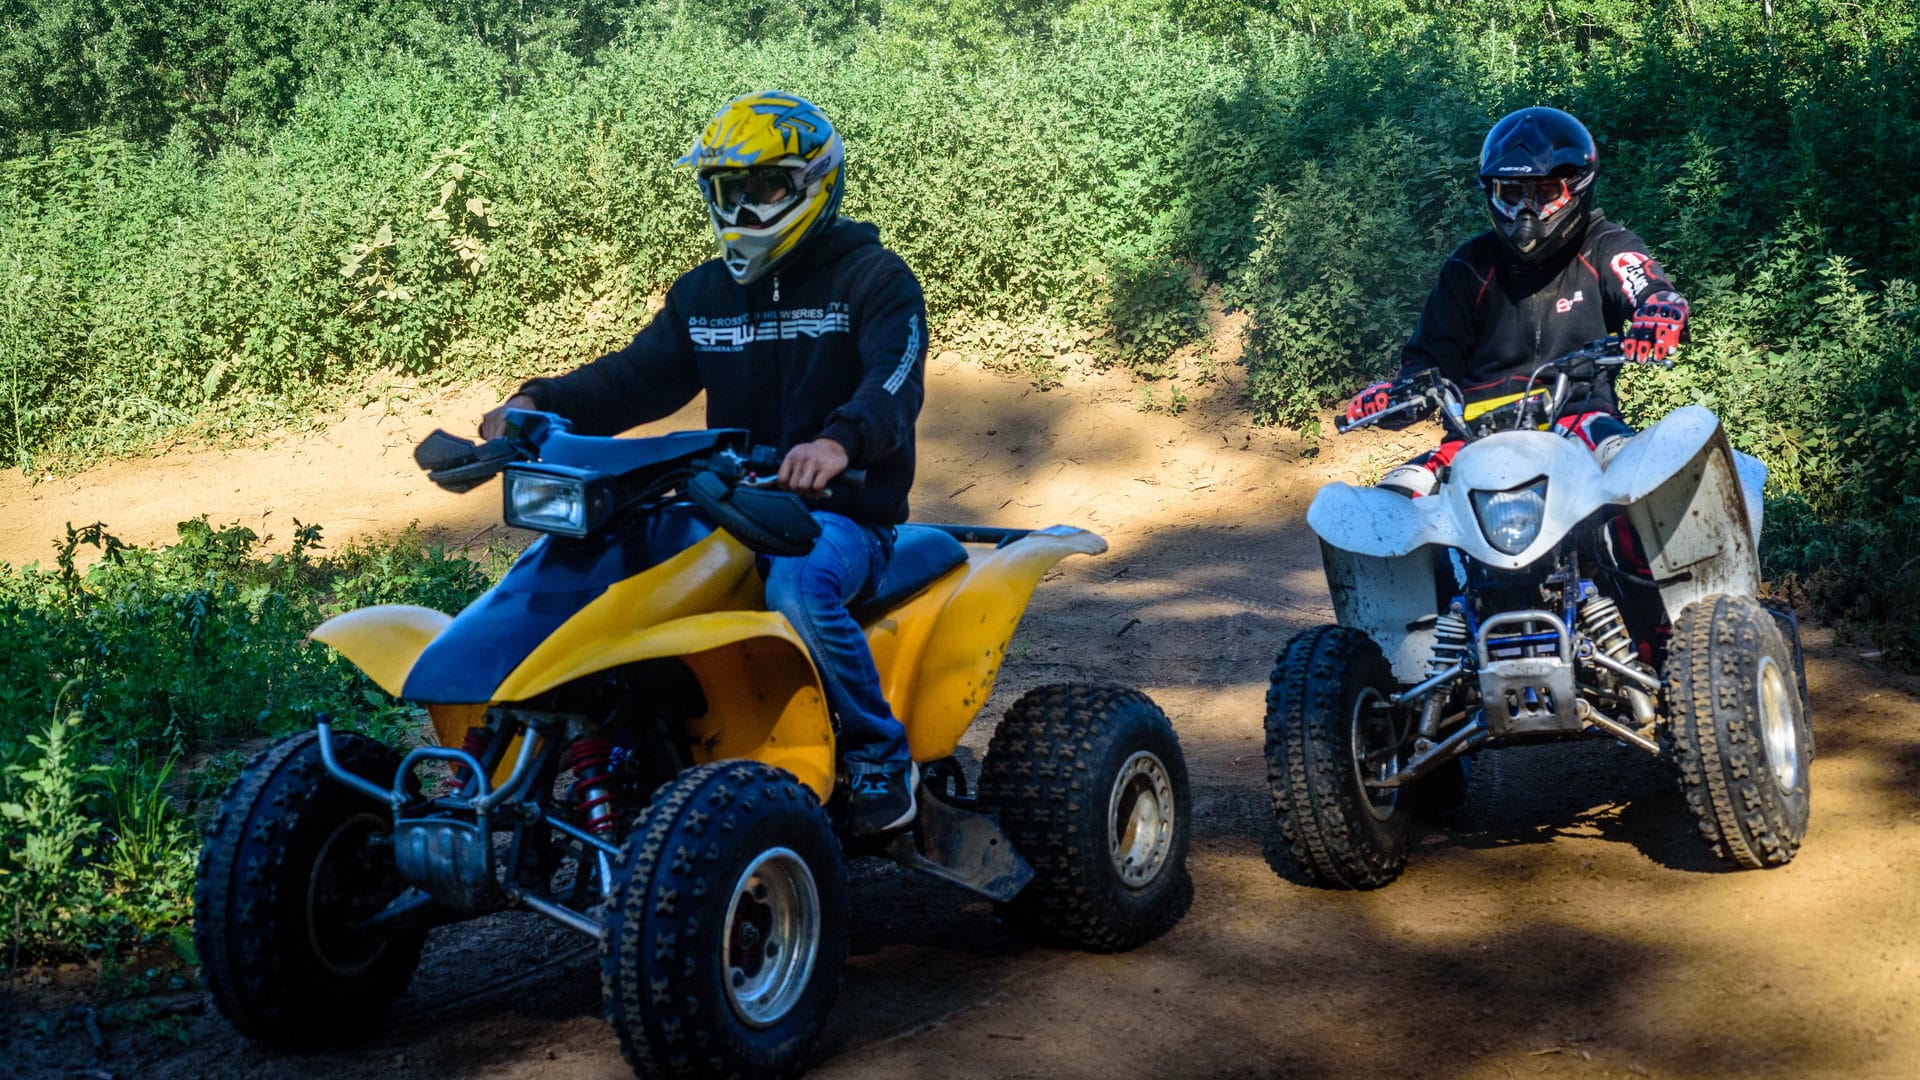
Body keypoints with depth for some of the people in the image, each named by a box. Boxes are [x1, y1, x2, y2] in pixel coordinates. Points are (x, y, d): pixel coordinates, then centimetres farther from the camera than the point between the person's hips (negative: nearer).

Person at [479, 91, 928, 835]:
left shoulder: (874, 281, -3)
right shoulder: (704, 295, 17)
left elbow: (895, 383, -21)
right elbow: (636, 378, 9)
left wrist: (841, 440, -44)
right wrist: (539, 404, -10)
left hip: (843, 513, -6)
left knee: (797, 587, -39)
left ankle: (880, 754, -17)